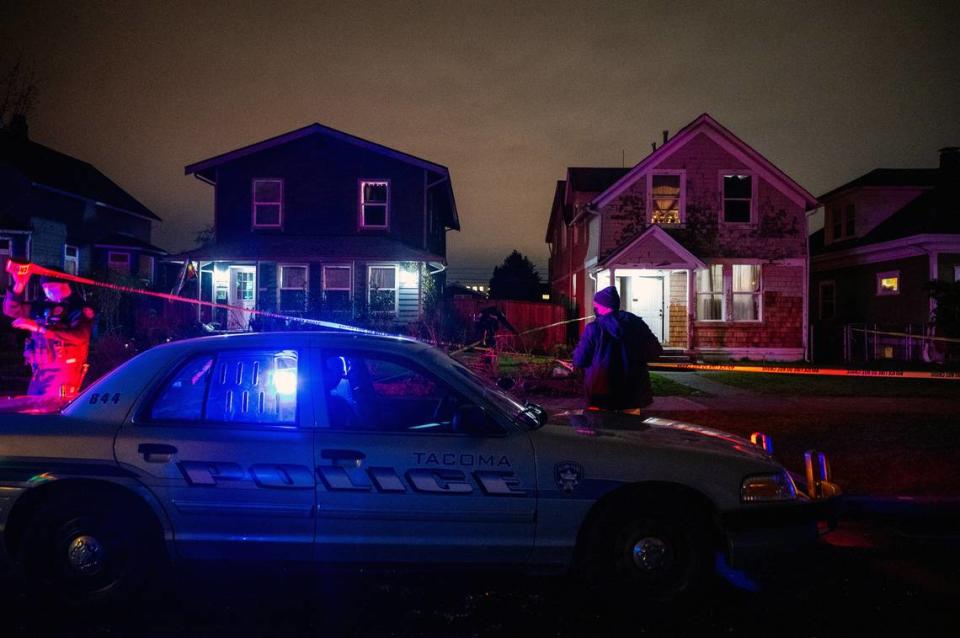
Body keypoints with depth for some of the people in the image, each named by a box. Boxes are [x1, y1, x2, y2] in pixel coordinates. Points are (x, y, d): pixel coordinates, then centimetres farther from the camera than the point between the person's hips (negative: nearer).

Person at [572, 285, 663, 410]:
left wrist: (578, 348, 12)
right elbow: (654, 352, 5)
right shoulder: (635, 323, 0)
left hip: (601, 393, -3)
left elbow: (579, 361, -8)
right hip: (633, 390, 4)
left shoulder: (593, 328, -11)